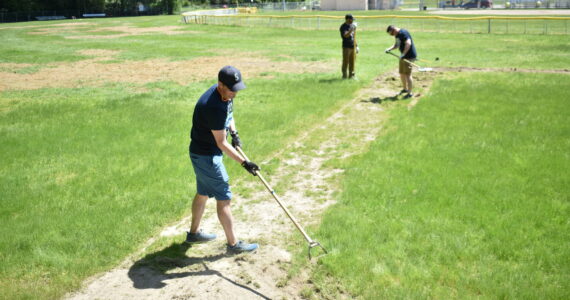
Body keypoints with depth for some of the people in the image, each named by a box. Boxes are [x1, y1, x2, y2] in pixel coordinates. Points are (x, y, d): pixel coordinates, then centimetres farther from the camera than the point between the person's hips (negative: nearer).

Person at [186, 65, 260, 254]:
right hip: (206, 156, -10)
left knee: (203, 193, 22)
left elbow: (228, 113, 19)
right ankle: (233, 244, 9)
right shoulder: (213, 106, -32)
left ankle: (194, 233, 39)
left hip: (204, 153, 10)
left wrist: (234, 133, 2)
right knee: (223, 198, -2)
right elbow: (221, 143, -27)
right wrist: (244, 162, -27)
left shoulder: (225, 95, -3)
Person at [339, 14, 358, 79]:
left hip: (353, 46, 7)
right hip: (346, 47, -7)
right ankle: (344, 76, 4)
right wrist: (352, 29, -36)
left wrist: (356, 46, 18)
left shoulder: (352, 25, 13)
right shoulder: (343, 27, -12)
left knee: (352, 62, 11)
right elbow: (346, 35, -27)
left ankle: (351, 75, 19)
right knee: (346, 62, -3)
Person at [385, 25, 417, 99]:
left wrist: (403, 54, -31)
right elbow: (396, 45, 23)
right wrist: (390, 49, 6)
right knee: (402, 74, 18)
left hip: (409, 56, -10)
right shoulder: (397, 35, 12)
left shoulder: (403, 33, -19)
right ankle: (405, 89, 37)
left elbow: (408, 43, -29)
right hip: (403, 56, 10)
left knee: (407, 74, -8)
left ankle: (410, 93, -1)